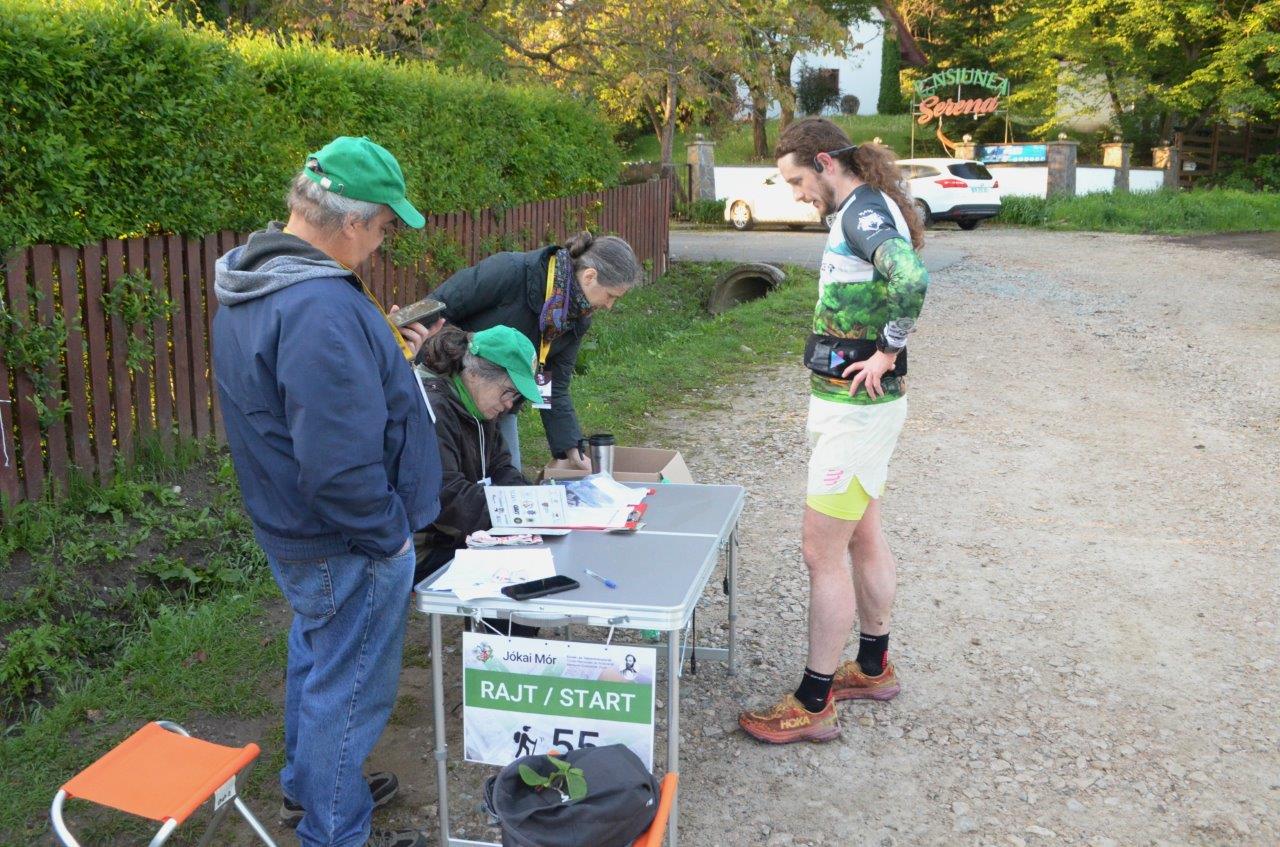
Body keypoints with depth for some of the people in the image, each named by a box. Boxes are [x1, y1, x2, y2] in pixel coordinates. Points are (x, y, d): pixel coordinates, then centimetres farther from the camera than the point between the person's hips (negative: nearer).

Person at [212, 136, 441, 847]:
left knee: (316, 661, 27)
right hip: (350, 551, -10)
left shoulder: (253, 283, 3)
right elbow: (341, 466, -33)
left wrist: (388, 359, 8)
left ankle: (309, 786, 47)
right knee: (351, 690, 8)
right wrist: (390, 535, -18)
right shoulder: (322, 309, -32)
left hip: (297, 537, 10)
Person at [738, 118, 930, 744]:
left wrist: (888, 352, -24)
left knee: (823, 552, -3)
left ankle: (813, 704, 7)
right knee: (862, 538, 20)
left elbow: (909, 278, -36)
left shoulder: (862, 210, -17)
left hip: (856, 407, -10)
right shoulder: (864, 210, 14)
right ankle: (872, 668, 37)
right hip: (855, 404, 10)